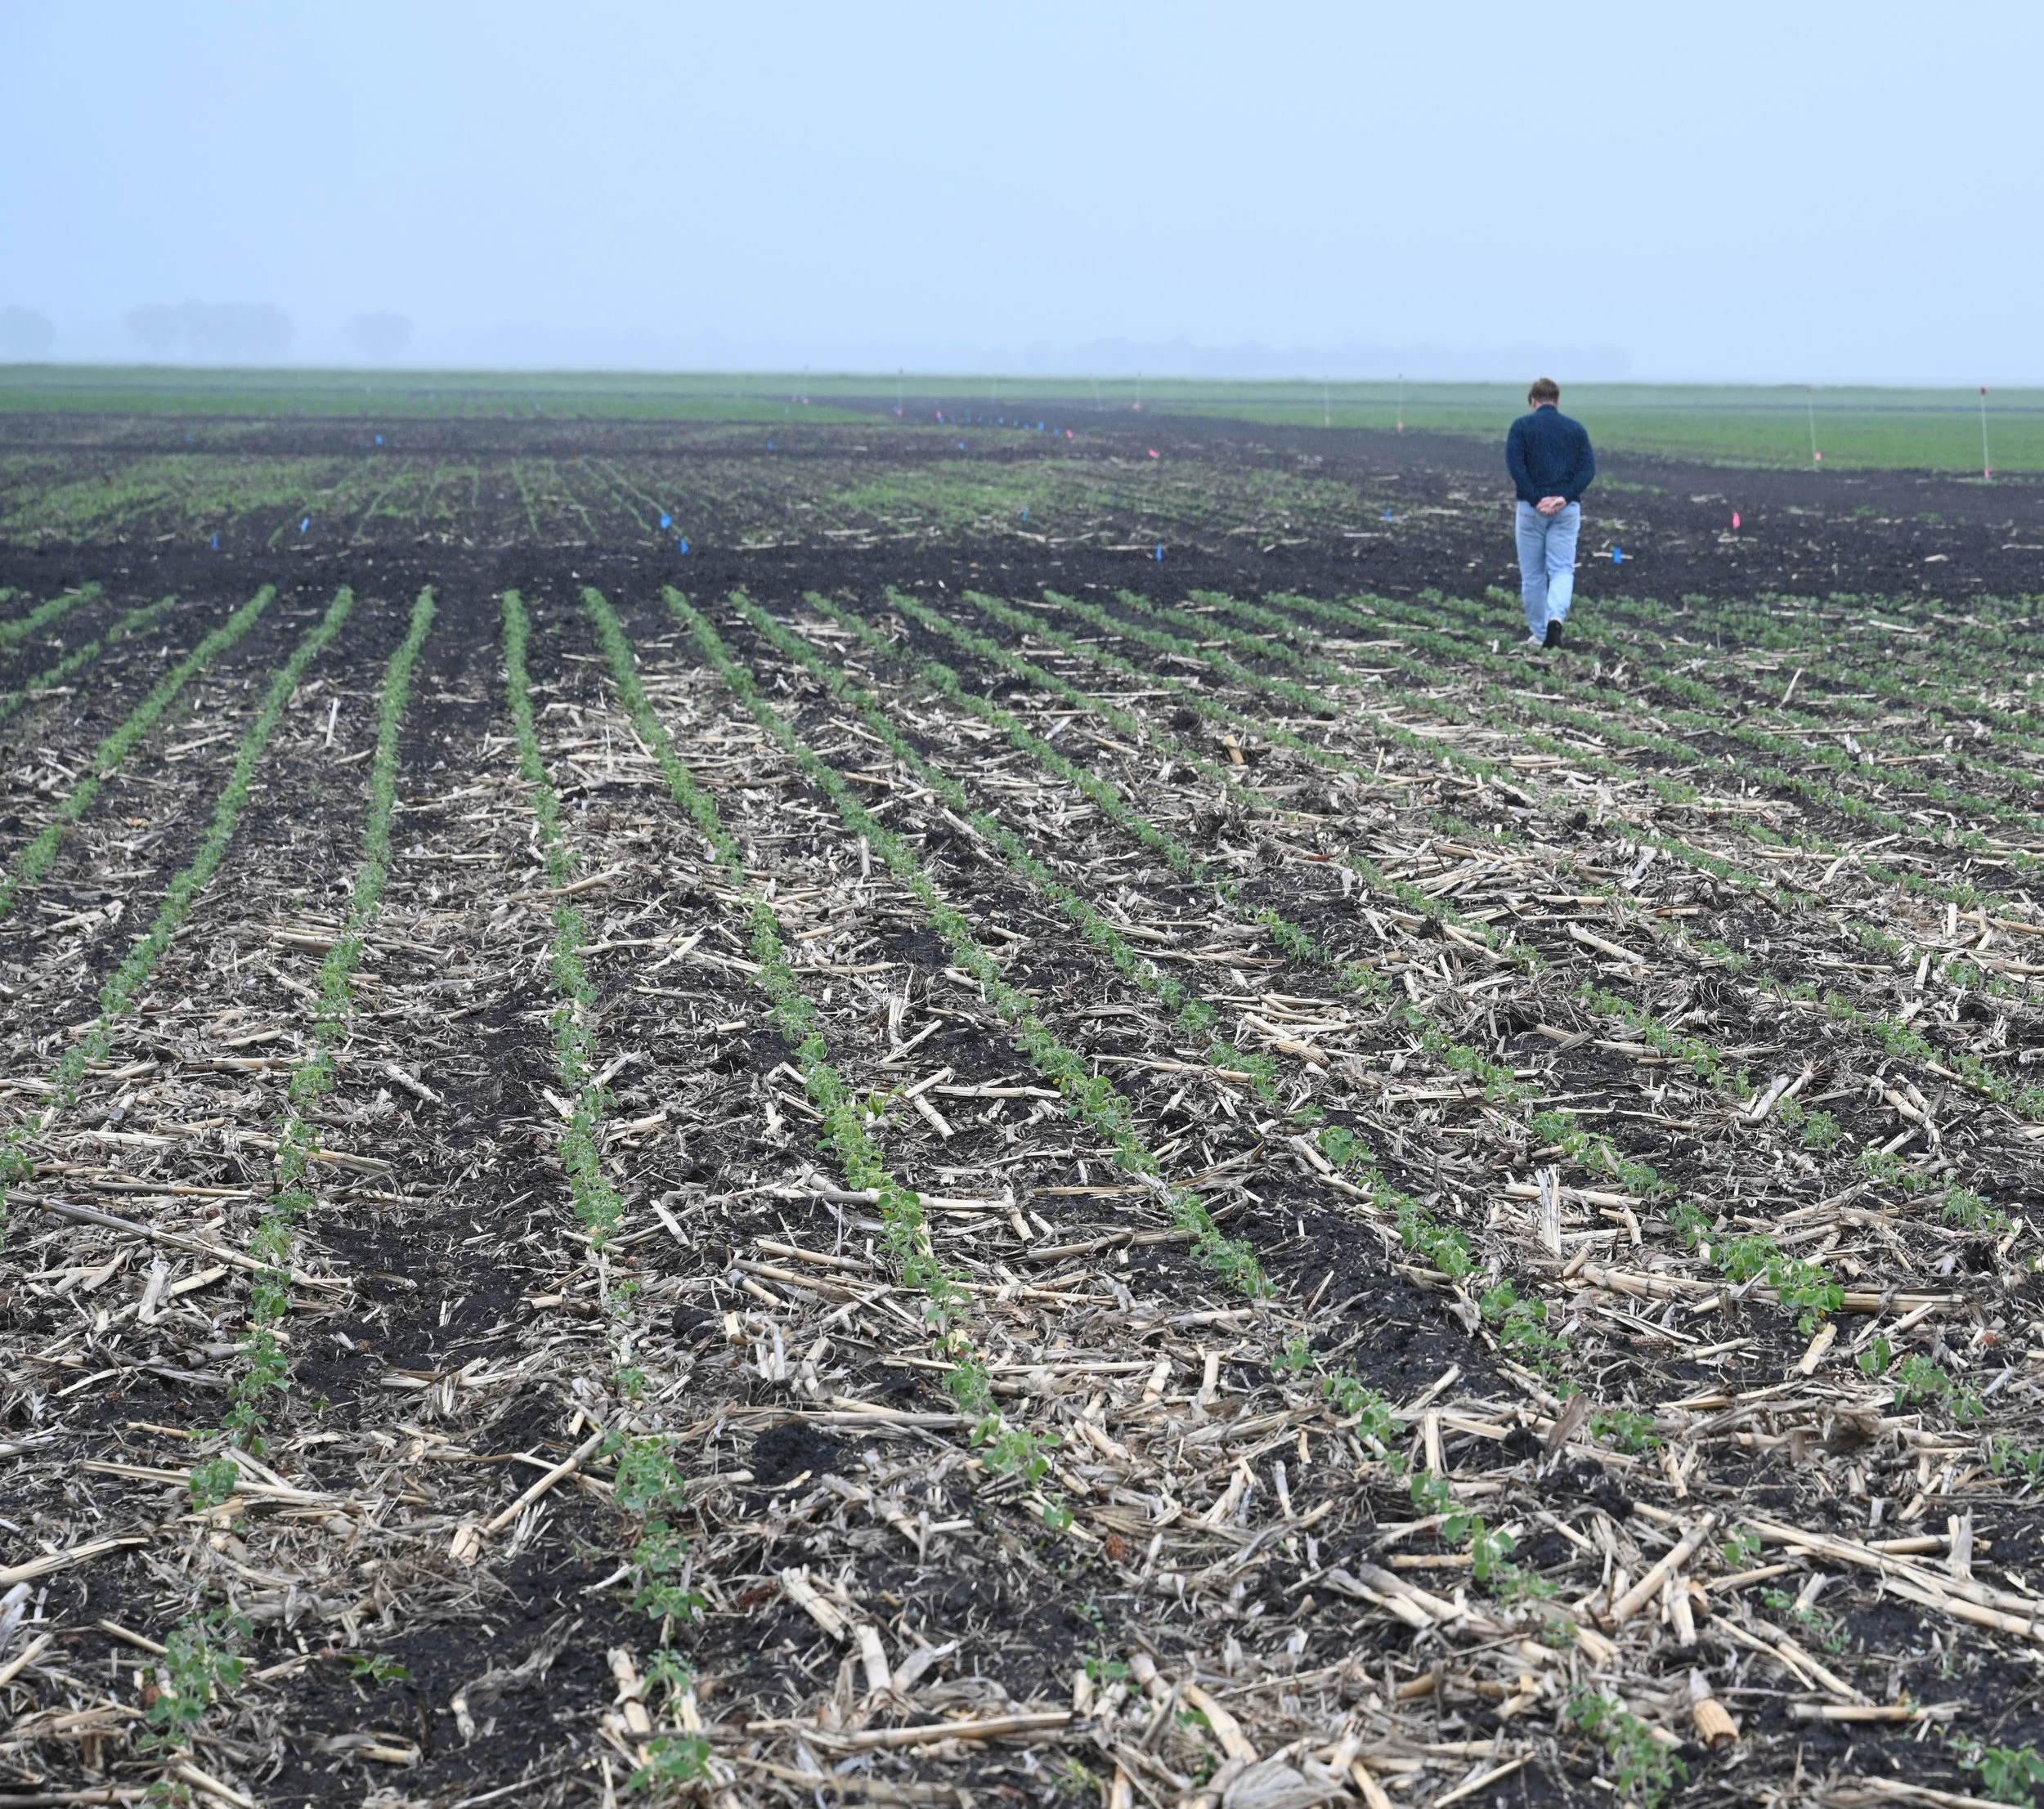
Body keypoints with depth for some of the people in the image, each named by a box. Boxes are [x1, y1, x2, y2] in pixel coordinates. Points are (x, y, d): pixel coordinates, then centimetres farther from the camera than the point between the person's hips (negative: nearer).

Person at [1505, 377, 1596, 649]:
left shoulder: (1522, 425, 2)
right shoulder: (1575, 428, 10)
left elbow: (1515, 465, -11)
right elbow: (1588, 467, -2)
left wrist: (1536, 499, -12)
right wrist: (1565, 497, -10)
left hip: (1531, 508, -2)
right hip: (1567, 509, 2)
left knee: (1532, 573, 9)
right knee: (1562, 569, 3)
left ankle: (1538, 634, 15)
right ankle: (1556, 617, -23)